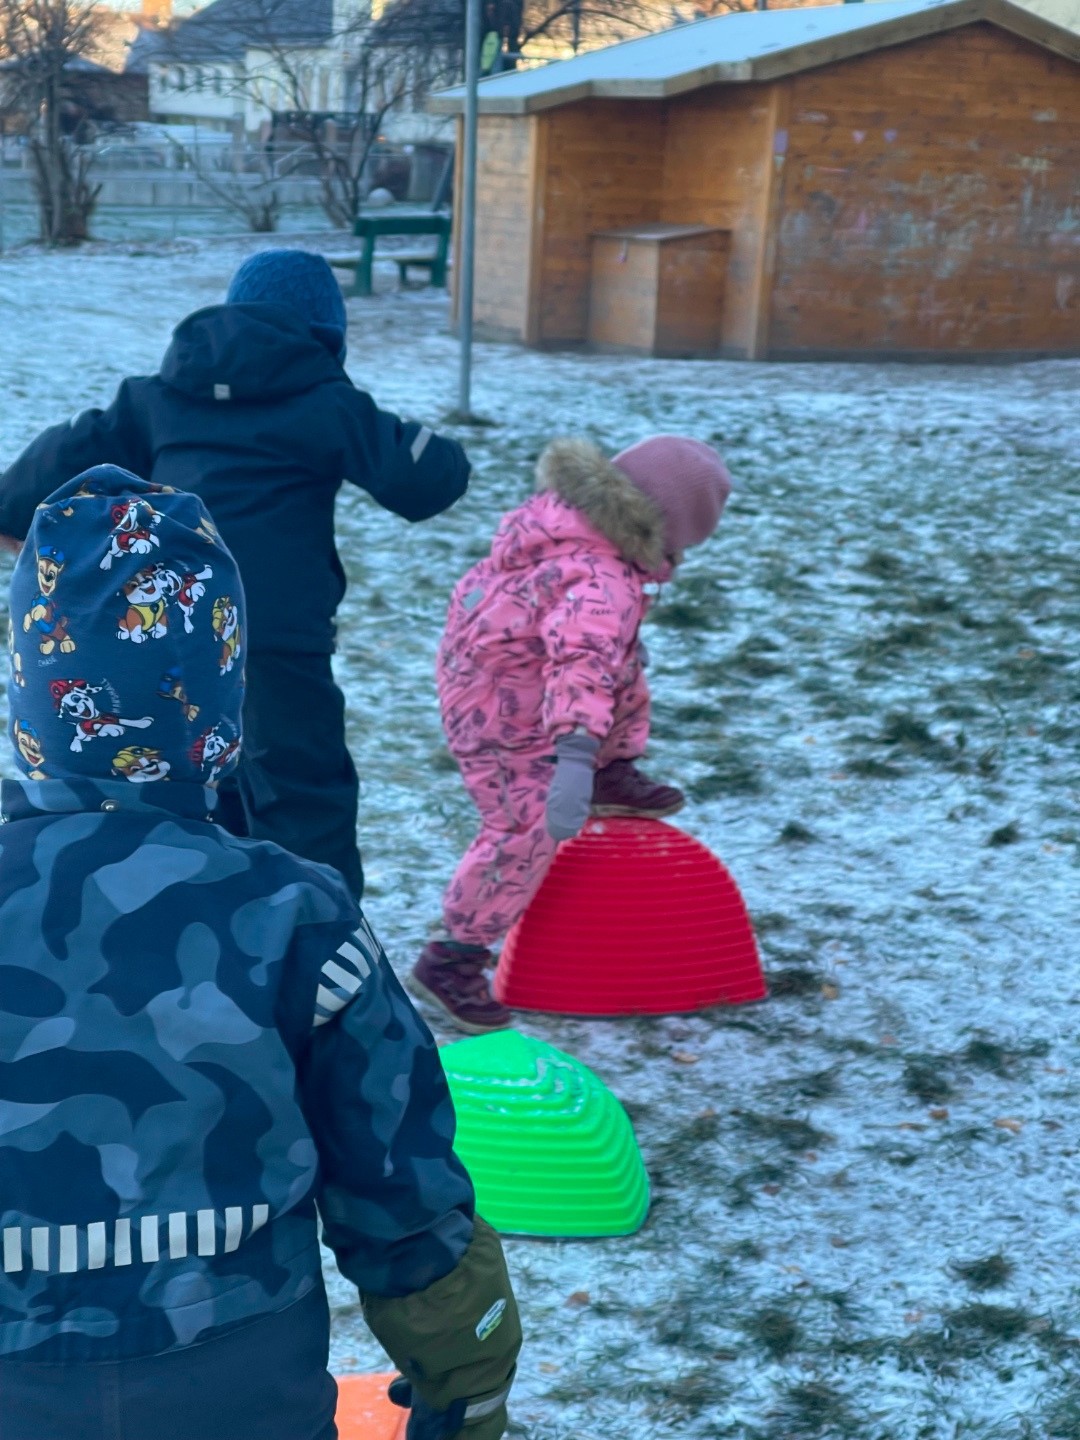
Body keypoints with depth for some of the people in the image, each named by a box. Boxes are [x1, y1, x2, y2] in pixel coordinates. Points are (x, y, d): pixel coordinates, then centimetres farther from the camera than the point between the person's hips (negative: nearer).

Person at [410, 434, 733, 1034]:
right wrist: (576, 753, -60)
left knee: (627, 666, 16)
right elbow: (583, 665, -50)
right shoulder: (604, 586, -34)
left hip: (480, 662, 9)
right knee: (525, 834, -4)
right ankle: (449, 960, 7)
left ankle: (614, 779, 30)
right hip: (502, 715, -9)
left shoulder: (561, 508, -5)